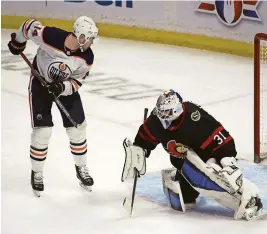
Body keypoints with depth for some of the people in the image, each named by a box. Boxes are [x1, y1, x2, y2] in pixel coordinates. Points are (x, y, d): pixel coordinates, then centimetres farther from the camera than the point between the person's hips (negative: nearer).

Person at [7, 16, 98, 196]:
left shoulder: (87, 57, -24)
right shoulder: (50, 36, -34)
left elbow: (76, 82, -14)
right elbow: (30, 26, -15)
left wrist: (62, 87, -35)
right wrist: (18, 42, 2)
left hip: (66, 86, 3)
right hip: (40, 82, -3)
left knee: (77, 128, 1)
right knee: (42, 131, -8)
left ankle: (81, 168, 23)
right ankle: (37, 173, 11)